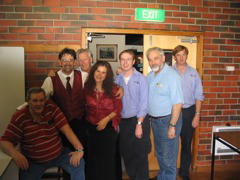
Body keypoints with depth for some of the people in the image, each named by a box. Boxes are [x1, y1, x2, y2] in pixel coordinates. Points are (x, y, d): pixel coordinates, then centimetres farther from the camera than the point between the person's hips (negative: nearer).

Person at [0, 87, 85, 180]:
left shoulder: (51, 107, -9)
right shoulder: (19, 118, -11)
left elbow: (66, 128, -14)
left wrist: (80, 149, -22)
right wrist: (15, 153, -34)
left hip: (59, 154, 1)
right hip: (33, 161, -1)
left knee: (78, 163, -17)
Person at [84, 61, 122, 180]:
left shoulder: (113, 89, -12)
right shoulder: (87, 88, -6)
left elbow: (118, 108, -8)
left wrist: (106, 119, -17)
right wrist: (88, 119, -6)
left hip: (109, 127, -2)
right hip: (91, 127, 2)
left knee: (108, 157, 11)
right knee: (93, 157, 15)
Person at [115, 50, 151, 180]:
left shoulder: (141, 79, -7)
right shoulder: (117, 79, 4)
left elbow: (144, 103, -11)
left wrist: (139, 124, -14)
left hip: (138, 120, -4)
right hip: (123, 122, 4)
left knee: (140, 155, 4)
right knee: (126, 154, 15)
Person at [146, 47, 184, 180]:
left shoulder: (172, 75, -17)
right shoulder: (149, 76, 6)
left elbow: (178, 103, -21)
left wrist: (172, 126, -21)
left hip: (168, 120, -7)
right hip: (154, 119, 7)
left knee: (168, 157, 5)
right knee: (159, 154, 23)